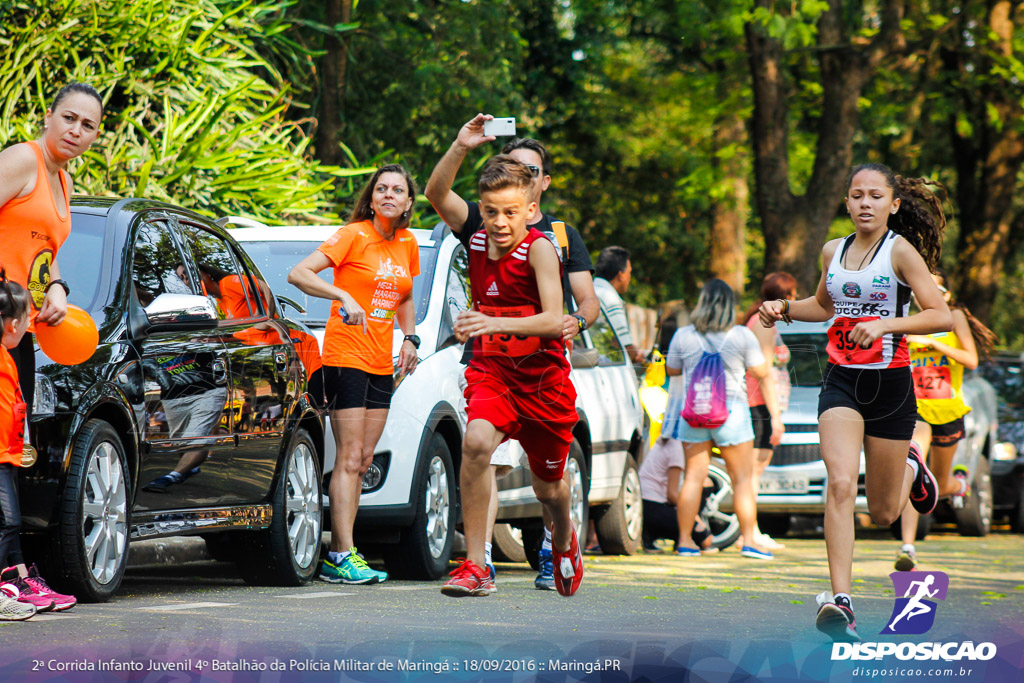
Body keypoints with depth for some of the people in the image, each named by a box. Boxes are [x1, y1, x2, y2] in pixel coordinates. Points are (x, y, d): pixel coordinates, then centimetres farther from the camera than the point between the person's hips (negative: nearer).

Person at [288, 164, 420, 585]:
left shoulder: (407, 244, 11)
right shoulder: (354, 236, -8)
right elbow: (298, 274, -17)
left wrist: (409, 338, 11)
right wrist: (343, 296, -29)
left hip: (381, 362, 7)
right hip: (345, 356, -7)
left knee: (362, 461, 6)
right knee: (349, 457, -12)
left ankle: (337, 555, 9)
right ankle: (344, 557, -15)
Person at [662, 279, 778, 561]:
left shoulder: (683, 336, -1)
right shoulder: (743, 336, -5)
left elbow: (672, 370, 13)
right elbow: (761, 371, -2)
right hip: (731, 412, -2)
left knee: (694, 477, 6)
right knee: (743, 479, 4)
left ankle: (685, 539, 5)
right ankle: (749, 540, 0)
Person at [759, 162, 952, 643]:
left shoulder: (901, 251, -8)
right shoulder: (833, 251, 7)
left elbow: (942, 316, -15)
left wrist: (887, 323, -27)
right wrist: (784, 309, 10)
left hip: (890, 384, -2)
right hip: (841, 382, 2)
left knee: (883, 513, 10)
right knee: (841, 483, -22)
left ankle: (910, 469, 47)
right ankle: (839, 600, -24)